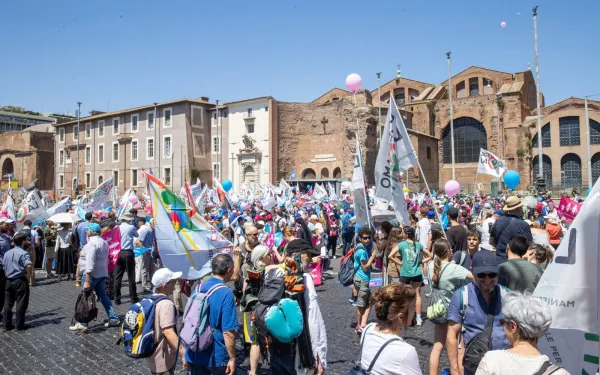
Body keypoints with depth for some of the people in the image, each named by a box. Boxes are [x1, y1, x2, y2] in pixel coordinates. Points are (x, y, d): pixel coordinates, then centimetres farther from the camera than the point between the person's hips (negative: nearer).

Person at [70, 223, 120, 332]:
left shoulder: (91, 244, -17)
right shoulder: (103, 242, 14)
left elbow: (90, 263, -23)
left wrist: (87, 281, -25)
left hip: (92, 274, -9)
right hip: (102, 273, 9)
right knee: (103, 296, 13)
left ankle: (82, 324, 4)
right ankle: (113, 318, 13)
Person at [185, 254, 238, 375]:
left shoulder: (198, 288, 0)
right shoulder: (226, 294, -20)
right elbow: (228, 332, -22)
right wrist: (232, 359, -11)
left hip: (194, 354, 6)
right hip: (217, 356, -5)